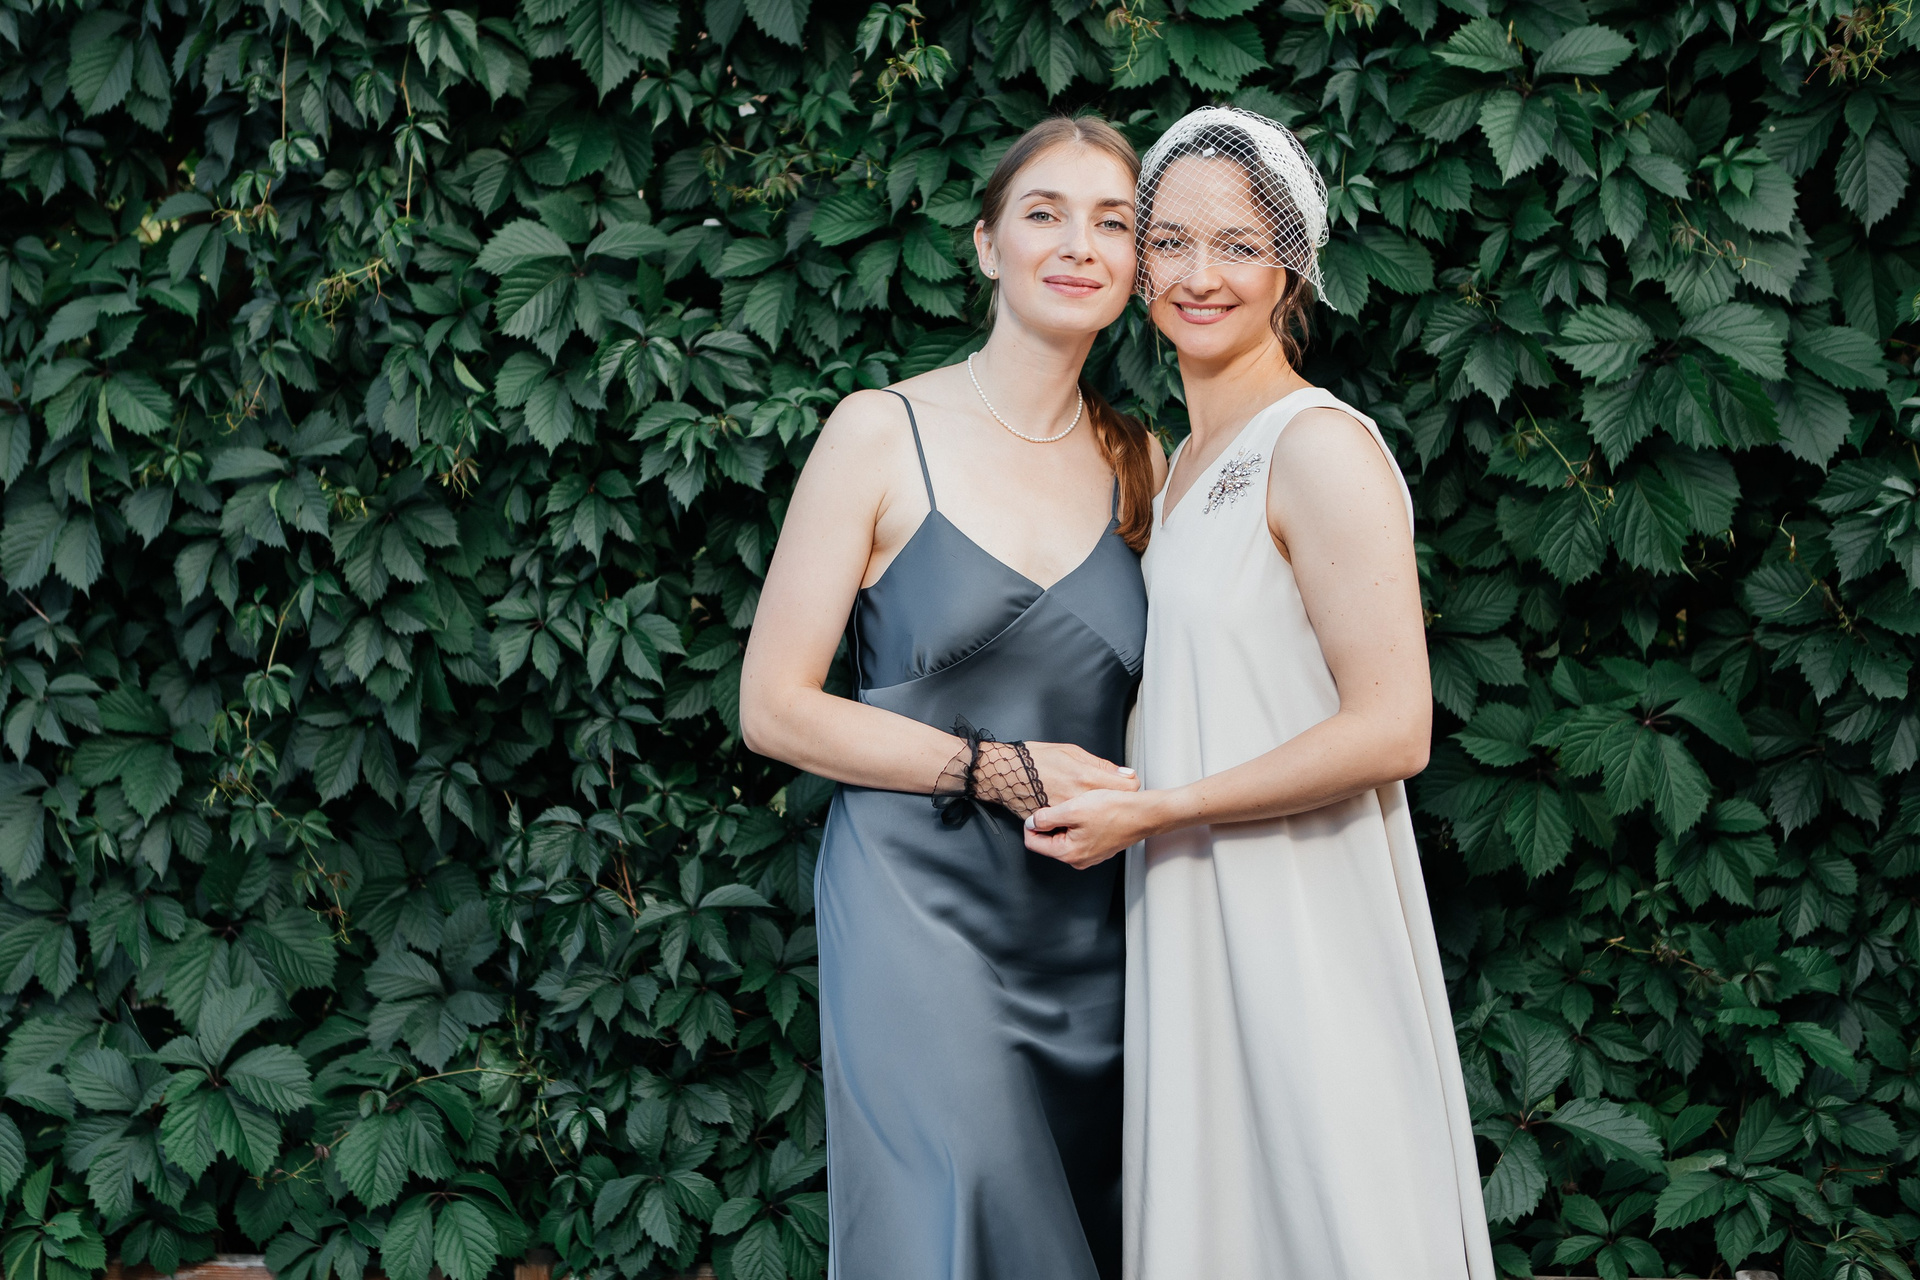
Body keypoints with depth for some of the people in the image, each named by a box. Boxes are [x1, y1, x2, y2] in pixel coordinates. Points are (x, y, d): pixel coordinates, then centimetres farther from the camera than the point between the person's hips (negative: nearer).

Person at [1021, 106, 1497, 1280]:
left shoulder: (1322, 447, -13)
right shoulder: (1189, 460, 14)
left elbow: (1390, 732, -19)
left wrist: (1148, 812, -15)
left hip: (1303, 924, -8)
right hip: (1198, 920, 8)